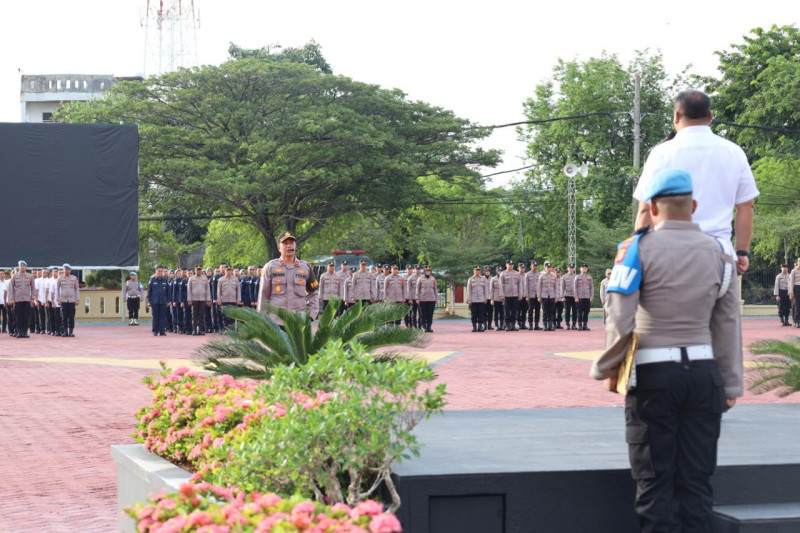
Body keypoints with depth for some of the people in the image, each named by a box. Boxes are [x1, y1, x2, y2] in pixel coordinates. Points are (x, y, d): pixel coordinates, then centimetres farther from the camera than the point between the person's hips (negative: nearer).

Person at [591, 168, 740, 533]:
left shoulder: (638, 249, -6)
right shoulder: (717, 252, 6)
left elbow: (619, 321, -11)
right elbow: (726, 325, 8)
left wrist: (607, 369, 5)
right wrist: (731, 385, 15)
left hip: (653, 376, -3)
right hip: (704, 373, 3)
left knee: (655, 482, 3)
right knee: (695, 481, 9)